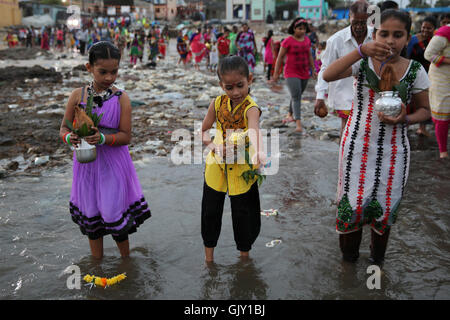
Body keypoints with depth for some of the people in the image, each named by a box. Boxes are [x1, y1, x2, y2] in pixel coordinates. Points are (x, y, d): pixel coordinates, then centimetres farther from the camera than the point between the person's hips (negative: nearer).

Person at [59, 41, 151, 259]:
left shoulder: (121, 98, -9)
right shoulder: (78, 95, -3)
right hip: (86, 162, 3)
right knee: (91, 215, 15)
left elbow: (126, 136, -10)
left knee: (114, 214, 4)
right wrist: (69, 137, -21)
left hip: (113, 163, -2)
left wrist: (103, 138, -28)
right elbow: (64, 128, 2)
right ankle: (96, 263, 36)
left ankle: (126, 262, 29)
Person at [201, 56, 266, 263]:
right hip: (216, 165, 4)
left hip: (242, 168, -4)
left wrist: (258, 152, -61)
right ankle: (209, 255, 35)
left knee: (242, 214, 7)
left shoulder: (251, 108, -19)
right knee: (210, 212, 14)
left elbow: (254, 130, -40)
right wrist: (213, 146, -16)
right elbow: (204, 130, 5)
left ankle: (244, 253, 32)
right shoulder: (217, 103, -5)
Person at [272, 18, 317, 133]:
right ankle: (298, 123, -21)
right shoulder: (288, 41, -10)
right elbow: (280, 57, -6)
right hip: (291, 74, -6)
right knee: (296, 97, -15)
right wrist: (276, 73, -7)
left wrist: (313, 70, 17)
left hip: (304, 74, 6)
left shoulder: (307, 40, 7)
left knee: (297, 96, 15)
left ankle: (290, 114, 37)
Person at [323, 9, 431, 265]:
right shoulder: (362, 63, -6)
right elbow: (328, 76, -23)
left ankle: (377, 258, 36)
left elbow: (424, 109, 6)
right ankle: (349, 254, 32)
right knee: (353, 202, 7)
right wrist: (361, 51, -33)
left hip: (393, 150, 1)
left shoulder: (416, 71, -3)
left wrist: (404, 119, -15)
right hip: (357, 146, -1)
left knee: (385, 206, 11)